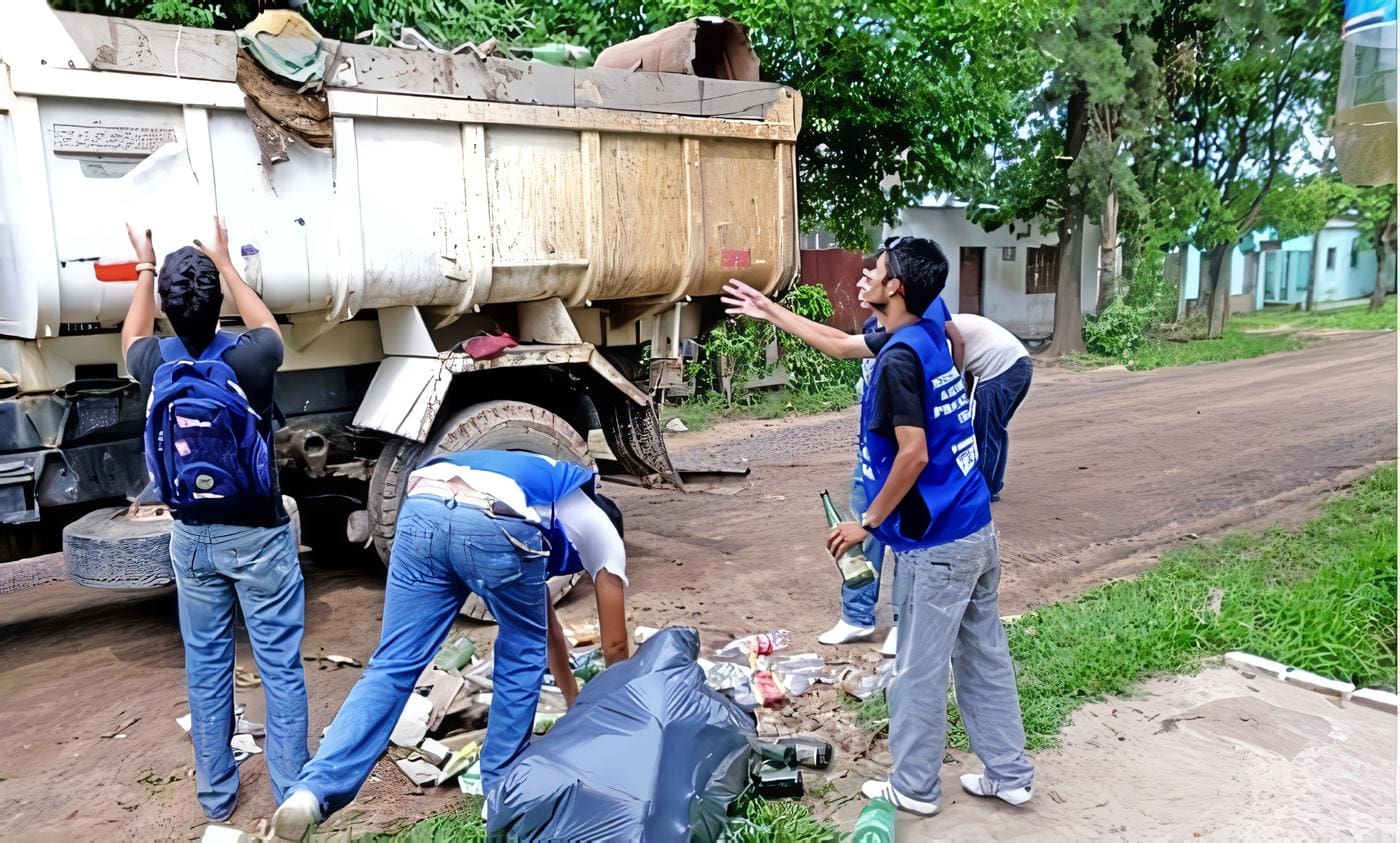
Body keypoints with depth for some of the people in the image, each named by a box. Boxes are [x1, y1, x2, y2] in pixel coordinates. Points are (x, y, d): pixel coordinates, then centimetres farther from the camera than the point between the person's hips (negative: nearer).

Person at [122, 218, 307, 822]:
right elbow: (266, 327, 10)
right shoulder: (247, 359, -17)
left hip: (192, 537, 3)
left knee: (205, 666, 15)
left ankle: (215, 793, 27)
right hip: (257, 535, -3)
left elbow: (131, 338, 19)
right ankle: (292, 791, 13)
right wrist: (225, 264, 18)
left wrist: (145, 269, 28)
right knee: (280, 665, 5)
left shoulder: (155, 364, -8)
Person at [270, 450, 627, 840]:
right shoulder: (598, 526, 32)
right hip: (498, 525, -5)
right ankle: (502, 789, 30)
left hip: (422, 511, 5)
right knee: (523, 656, 21)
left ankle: (313, 790, -1)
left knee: (393, 666, 11)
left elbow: (546, 622, 52)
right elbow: (615, 644, 35)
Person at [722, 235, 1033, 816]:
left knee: (919, 672, 7)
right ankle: (1009, 774, 31)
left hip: (935, 544, -9)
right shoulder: (927, 334, 8)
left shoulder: (898, 360, -20)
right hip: (975, 531, 9)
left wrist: (867, 523, -12)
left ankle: (913, 788, 23)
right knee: (985, 657, 18)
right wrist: (771, 312, 26)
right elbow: (842, 344, 21)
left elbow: (913, 454, -24)